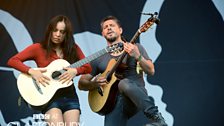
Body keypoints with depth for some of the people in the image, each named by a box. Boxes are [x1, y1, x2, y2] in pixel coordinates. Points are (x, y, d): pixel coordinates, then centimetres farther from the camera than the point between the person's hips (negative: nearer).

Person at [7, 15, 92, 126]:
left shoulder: (73, 48, 9)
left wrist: (75, 71, -14)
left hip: (69, 96, 3)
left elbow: (88, 67, 7)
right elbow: (12, 61, -5)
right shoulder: (39, 48, 0)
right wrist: (31, 71, -20)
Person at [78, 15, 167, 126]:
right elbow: (81, 84, 16)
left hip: (136, 96, -1)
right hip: (113, 100, 1)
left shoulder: (135, 48, 10)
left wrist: (138, 56, -19)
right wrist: (93, 84, -6)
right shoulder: (99, 58, 15)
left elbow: (151, 71, -1)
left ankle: (155, 116, -29)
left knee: (125, 84, -37)